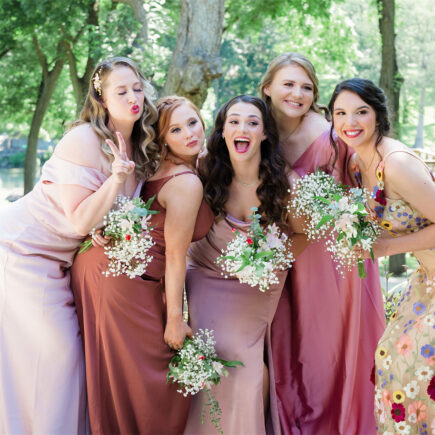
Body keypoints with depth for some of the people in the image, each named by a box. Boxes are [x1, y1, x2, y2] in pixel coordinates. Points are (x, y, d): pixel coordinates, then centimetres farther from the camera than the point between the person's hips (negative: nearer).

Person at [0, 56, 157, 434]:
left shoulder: (138, 147, 2)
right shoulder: (83, 142, -23)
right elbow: (81, 221, -26)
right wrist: (116, 178, -34)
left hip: (62, 258, 8)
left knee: (70, 347, 10)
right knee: (54, 350, -6)